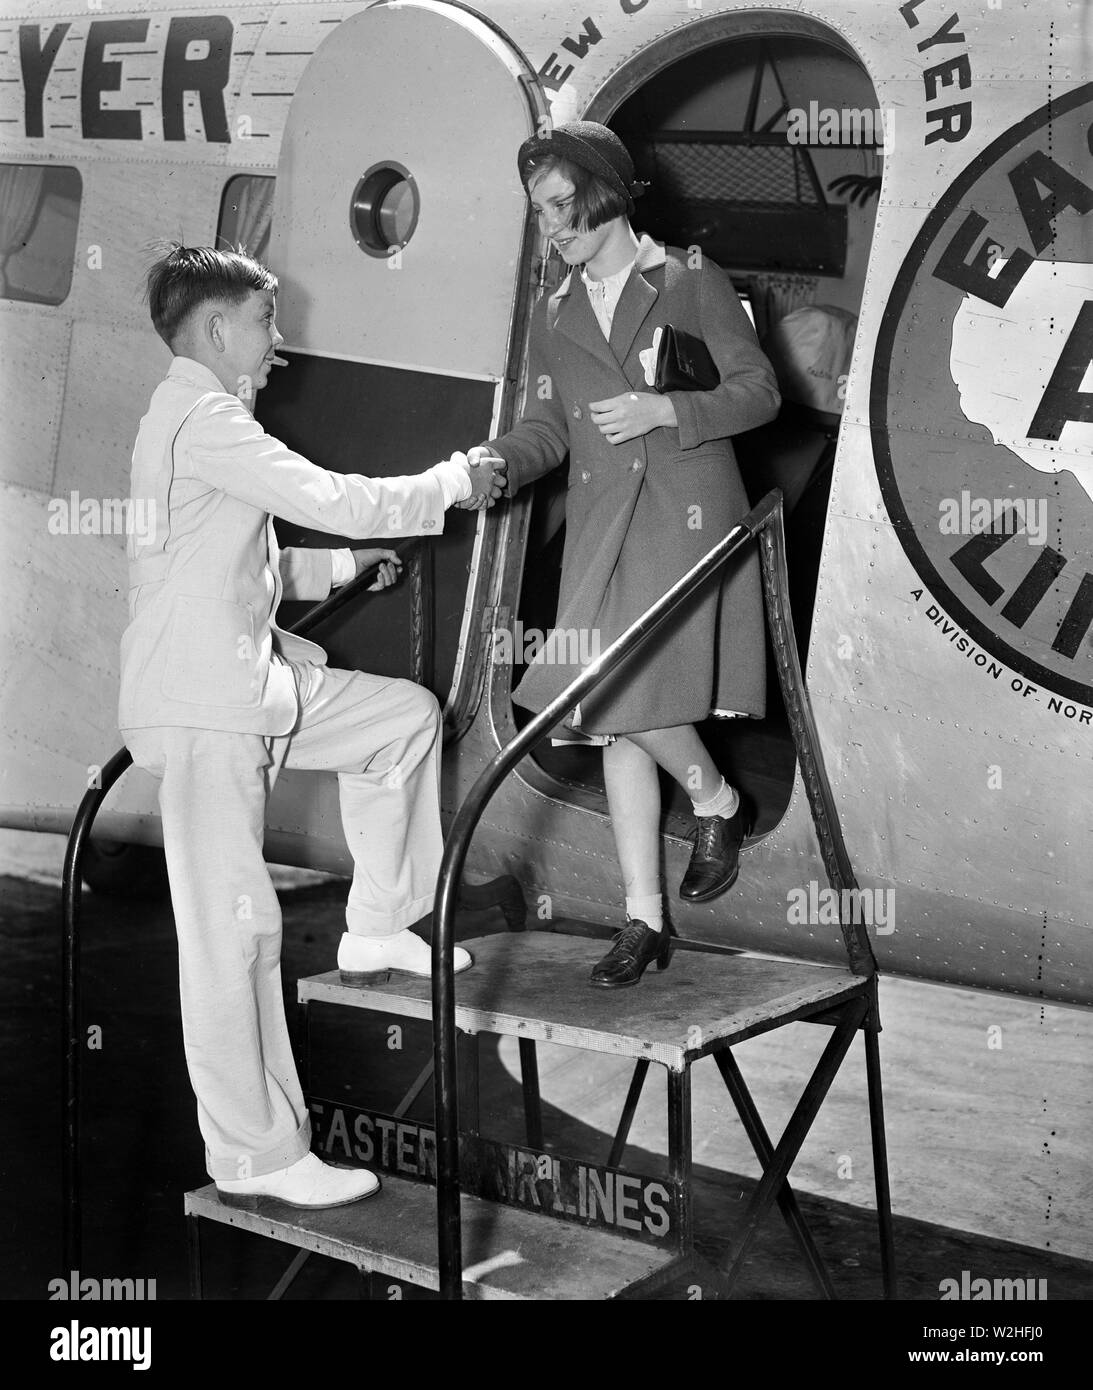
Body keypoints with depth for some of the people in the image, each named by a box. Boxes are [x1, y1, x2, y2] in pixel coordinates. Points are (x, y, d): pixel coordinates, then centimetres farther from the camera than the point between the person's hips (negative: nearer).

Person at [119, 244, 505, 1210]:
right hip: (202, 703, -10)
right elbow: (333, 500, -18)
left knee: (407, 714, 16)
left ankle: (378, 927, 21)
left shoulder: (197, 417, 20)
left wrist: (342, 567, 19)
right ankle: (255, 1159, 0)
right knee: (234, 926, -7)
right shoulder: (203, 419, -13)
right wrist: (454, 485, -6)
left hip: (248, 680, 10)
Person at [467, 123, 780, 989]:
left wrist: (665, 411, -15)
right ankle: (645, 922, 11)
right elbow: (548, 427, 9)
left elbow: (758, 391, -2)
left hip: (689, 519, -5)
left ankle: (718, 804, 16)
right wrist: (499, 463, -12)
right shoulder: (554, 317, 14)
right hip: (603, 531, 5)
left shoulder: (691, 282, 1)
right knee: (616, 721, 4)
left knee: (632, 700, -16)